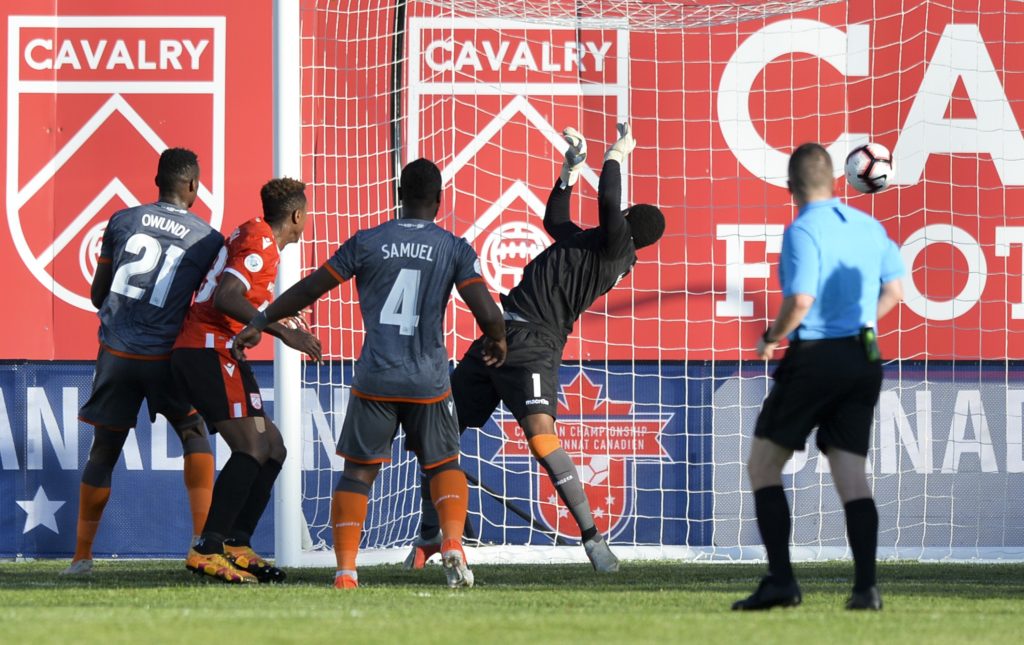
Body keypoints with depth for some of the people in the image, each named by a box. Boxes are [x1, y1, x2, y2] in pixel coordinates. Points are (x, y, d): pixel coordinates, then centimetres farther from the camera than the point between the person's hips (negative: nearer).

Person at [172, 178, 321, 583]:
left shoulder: (251, 236, 21)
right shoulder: (261, 243, -10)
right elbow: (226, 297, -23)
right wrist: (283, 332, -24)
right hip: (211, 350, -11)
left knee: (273, 449, 9)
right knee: (253, 447, -20)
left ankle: (235, 546, 3)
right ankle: (207, 550, -28)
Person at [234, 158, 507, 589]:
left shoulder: (367, 243, 2)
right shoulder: (455, 249, 0)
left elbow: (309, 289, 7)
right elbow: (488, 314, -7)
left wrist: (261, 322, 19)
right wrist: (497, 341, 16)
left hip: (374, 379, 0)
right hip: (428, 383, 0)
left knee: (358, 472, 8)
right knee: (443, 465, 19)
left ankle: (345, 570, -3)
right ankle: (453, 541, -6)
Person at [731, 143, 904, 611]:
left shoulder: (803, 231, -12)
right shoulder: (868, 226, 9)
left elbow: (801, 300, -22)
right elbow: (894, 289, 18)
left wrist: (771, 338, -5)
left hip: (815, 357, -6)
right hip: (864, 359, 6)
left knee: (763, 464, 5)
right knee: (851, 474, 6)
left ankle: (780, 580, -4)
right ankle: (865, 586, -7)